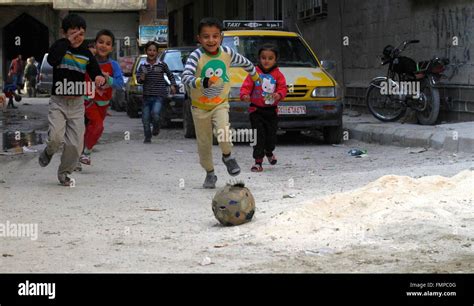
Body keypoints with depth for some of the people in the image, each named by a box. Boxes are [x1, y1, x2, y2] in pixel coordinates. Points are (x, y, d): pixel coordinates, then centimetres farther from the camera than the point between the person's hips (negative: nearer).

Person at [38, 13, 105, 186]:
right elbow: (52, 60, -27)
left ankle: (64, 173, 23)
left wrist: (99, 78, -18)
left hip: (77, 103, 3)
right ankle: (49, 152, 14)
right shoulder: (59, 47, -5)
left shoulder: (86, 54, 4)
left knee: (76, 144, 0)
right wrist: (67, 41, -22)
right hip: (58, 102, -3)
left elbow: (95, 73, 7)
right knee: (56, 137, -22)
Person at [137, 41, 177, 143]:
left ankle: (156, 127, 8)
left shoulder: (162, 65, 0)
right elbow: (138, 78, 6)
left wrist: (173, 85, -1)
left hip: (159, 96, -3)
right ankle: (148, 137, 23)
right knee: (145, 118, 3)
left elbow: (170, 75, 12)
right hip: (147, 96, 3)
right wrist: (141, 79, -16)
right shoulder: (143, 66, 5)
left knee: (155, 113, -24)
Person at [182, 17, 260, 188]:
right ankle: (210, 174, 28)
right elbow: (186, 76, -35)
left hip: (220, 104, 1)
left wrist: (254, 75, 27)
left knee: (223, 131, -26)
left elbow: (244, 62, 11)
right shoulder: (196, 56, -20)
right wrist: (200, 82, -53)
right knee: (204, 142, 8)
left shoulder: (227, 53, -10)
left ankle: (227, 156, 3)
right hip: (200, 106, 0)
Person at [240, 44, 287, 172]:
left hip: (272, 110, 2)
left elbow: (282, 88, -2)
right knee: (258, 136, -7)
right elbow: (246, 86, -5)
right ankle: (258, 161, -4)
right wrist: (244, 95, -25)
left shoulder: (278, 75, 3)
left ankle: (269, 152, 40)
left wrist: (279, 94, -25)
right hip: (256, 110, -2)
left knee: (271, 135, 8)